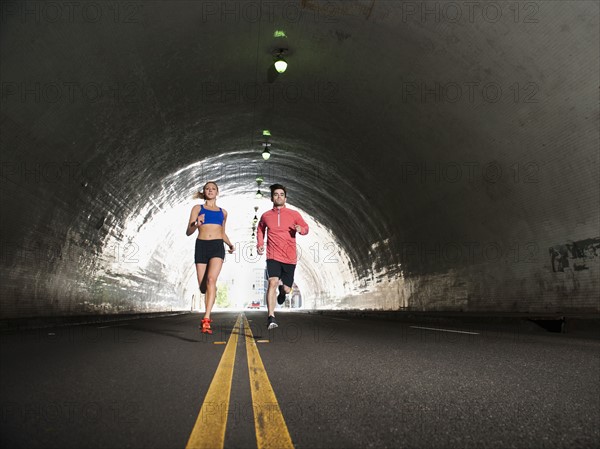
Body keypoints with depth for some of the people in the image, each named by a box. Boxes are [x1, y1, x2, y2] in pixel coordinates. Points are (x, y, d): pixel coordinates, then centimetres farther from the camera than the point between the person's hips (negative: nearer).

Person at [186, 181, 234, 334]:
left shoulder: (223, 212, 19)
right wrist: (196, 224, -17)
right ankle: (208, 314, 29)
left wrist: (230, 245, 10)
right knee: (202, 286, 4)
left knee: (211, 280, -22)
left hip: (217, 246, 0)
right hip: (201, 246, 0)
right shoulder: (197, 208, 13)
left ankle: (206, 319, -26)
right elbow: (188, 232, 5)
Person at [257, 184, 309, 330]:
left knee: (287, 289, 7)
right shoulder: (266, 216, 6)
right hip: (273, 257, -1)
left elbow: (306, 228, 10)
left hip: (290, 258, 1)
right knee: (273, 283, -22)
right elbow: (260, 229, 25)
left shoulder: (294, 214, 2)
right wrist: (260, 243, 10)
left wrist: (301, 229, -14)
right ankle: (271, 317, -18)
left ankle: (282, 290, 47)